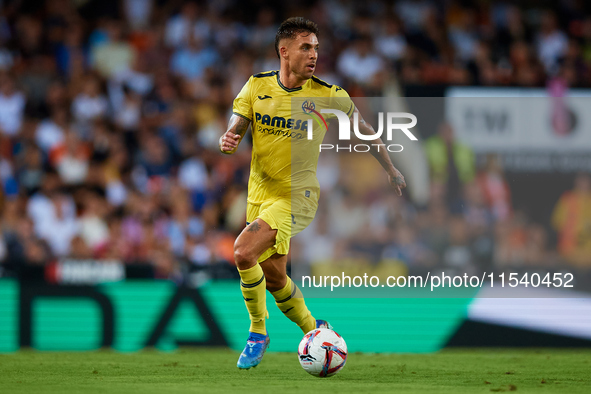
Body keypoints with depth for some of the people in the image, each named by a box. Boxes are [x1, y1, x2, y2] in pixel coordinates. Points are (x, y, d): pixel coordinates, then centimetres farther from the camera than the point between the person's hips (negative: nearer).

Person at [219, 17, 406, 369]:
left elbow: (362, 129, 5)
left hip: (297, 195, -5)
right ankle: (312, 329, 39)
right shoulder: (257, 87, -3)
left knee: (244, 252, -25)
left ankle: (258, 333, -7)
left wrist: (391, 170, 14)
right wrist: (227, 142, -26)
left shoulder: (327, 96, -10)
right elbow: (234, 132, -2)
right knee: (273, 276, 14)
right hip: (260, 194, 5)